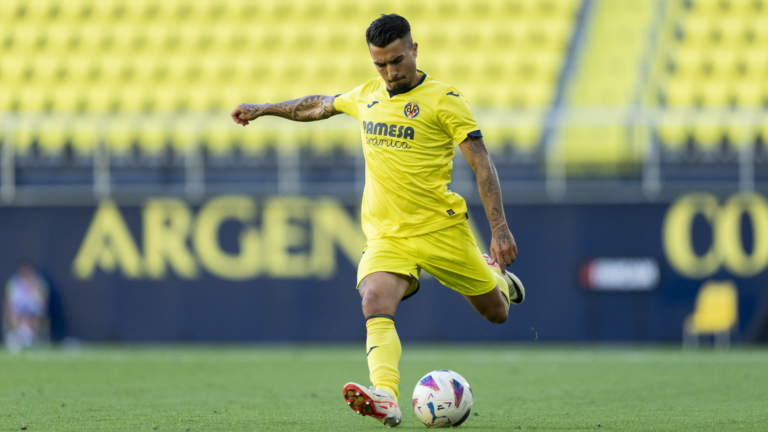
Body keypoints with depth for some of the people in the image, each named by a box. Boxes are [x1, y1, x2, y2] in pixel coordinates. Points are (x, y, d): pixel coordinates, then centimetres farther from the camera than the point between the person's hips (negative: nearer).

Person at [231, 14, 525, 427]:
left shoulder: (443, 99, -8)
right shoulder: (367, 95, 9)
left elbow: (482, 164, -9)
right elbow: (320, 105, 30)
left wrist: (500, 228, -15)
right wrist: (263, 109, 32)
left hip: (442, 229, -3)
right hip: (386, 235, 3)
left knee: (496, 312, 11)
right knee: (376, 305, -26)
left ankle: (498, 277, 48)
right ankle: (386, 399, -41)